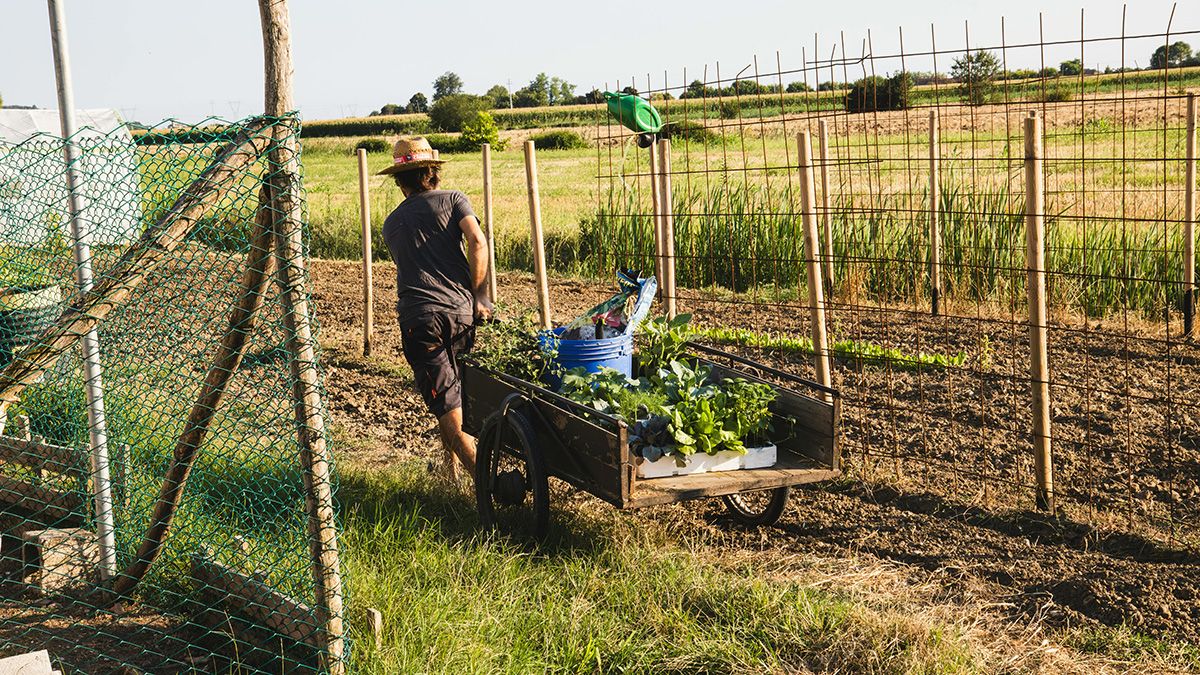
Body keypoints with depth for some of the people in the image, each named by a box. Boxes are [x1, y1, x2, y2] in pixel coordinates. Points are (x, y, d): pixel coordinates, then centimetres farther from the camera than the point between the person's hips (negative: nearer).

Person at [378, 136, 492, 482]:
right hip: (460, 311, 0)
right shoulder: (453, 200, 11)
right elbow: (477, 242, -6)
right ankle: (453, 465, 26)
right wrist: (480, 296, 0)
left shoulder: (391, 224, 21)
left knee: (445, 403, -3)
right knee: (459, 391, 19)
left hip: (417, 317, 0)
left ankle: (479, 471, -17)